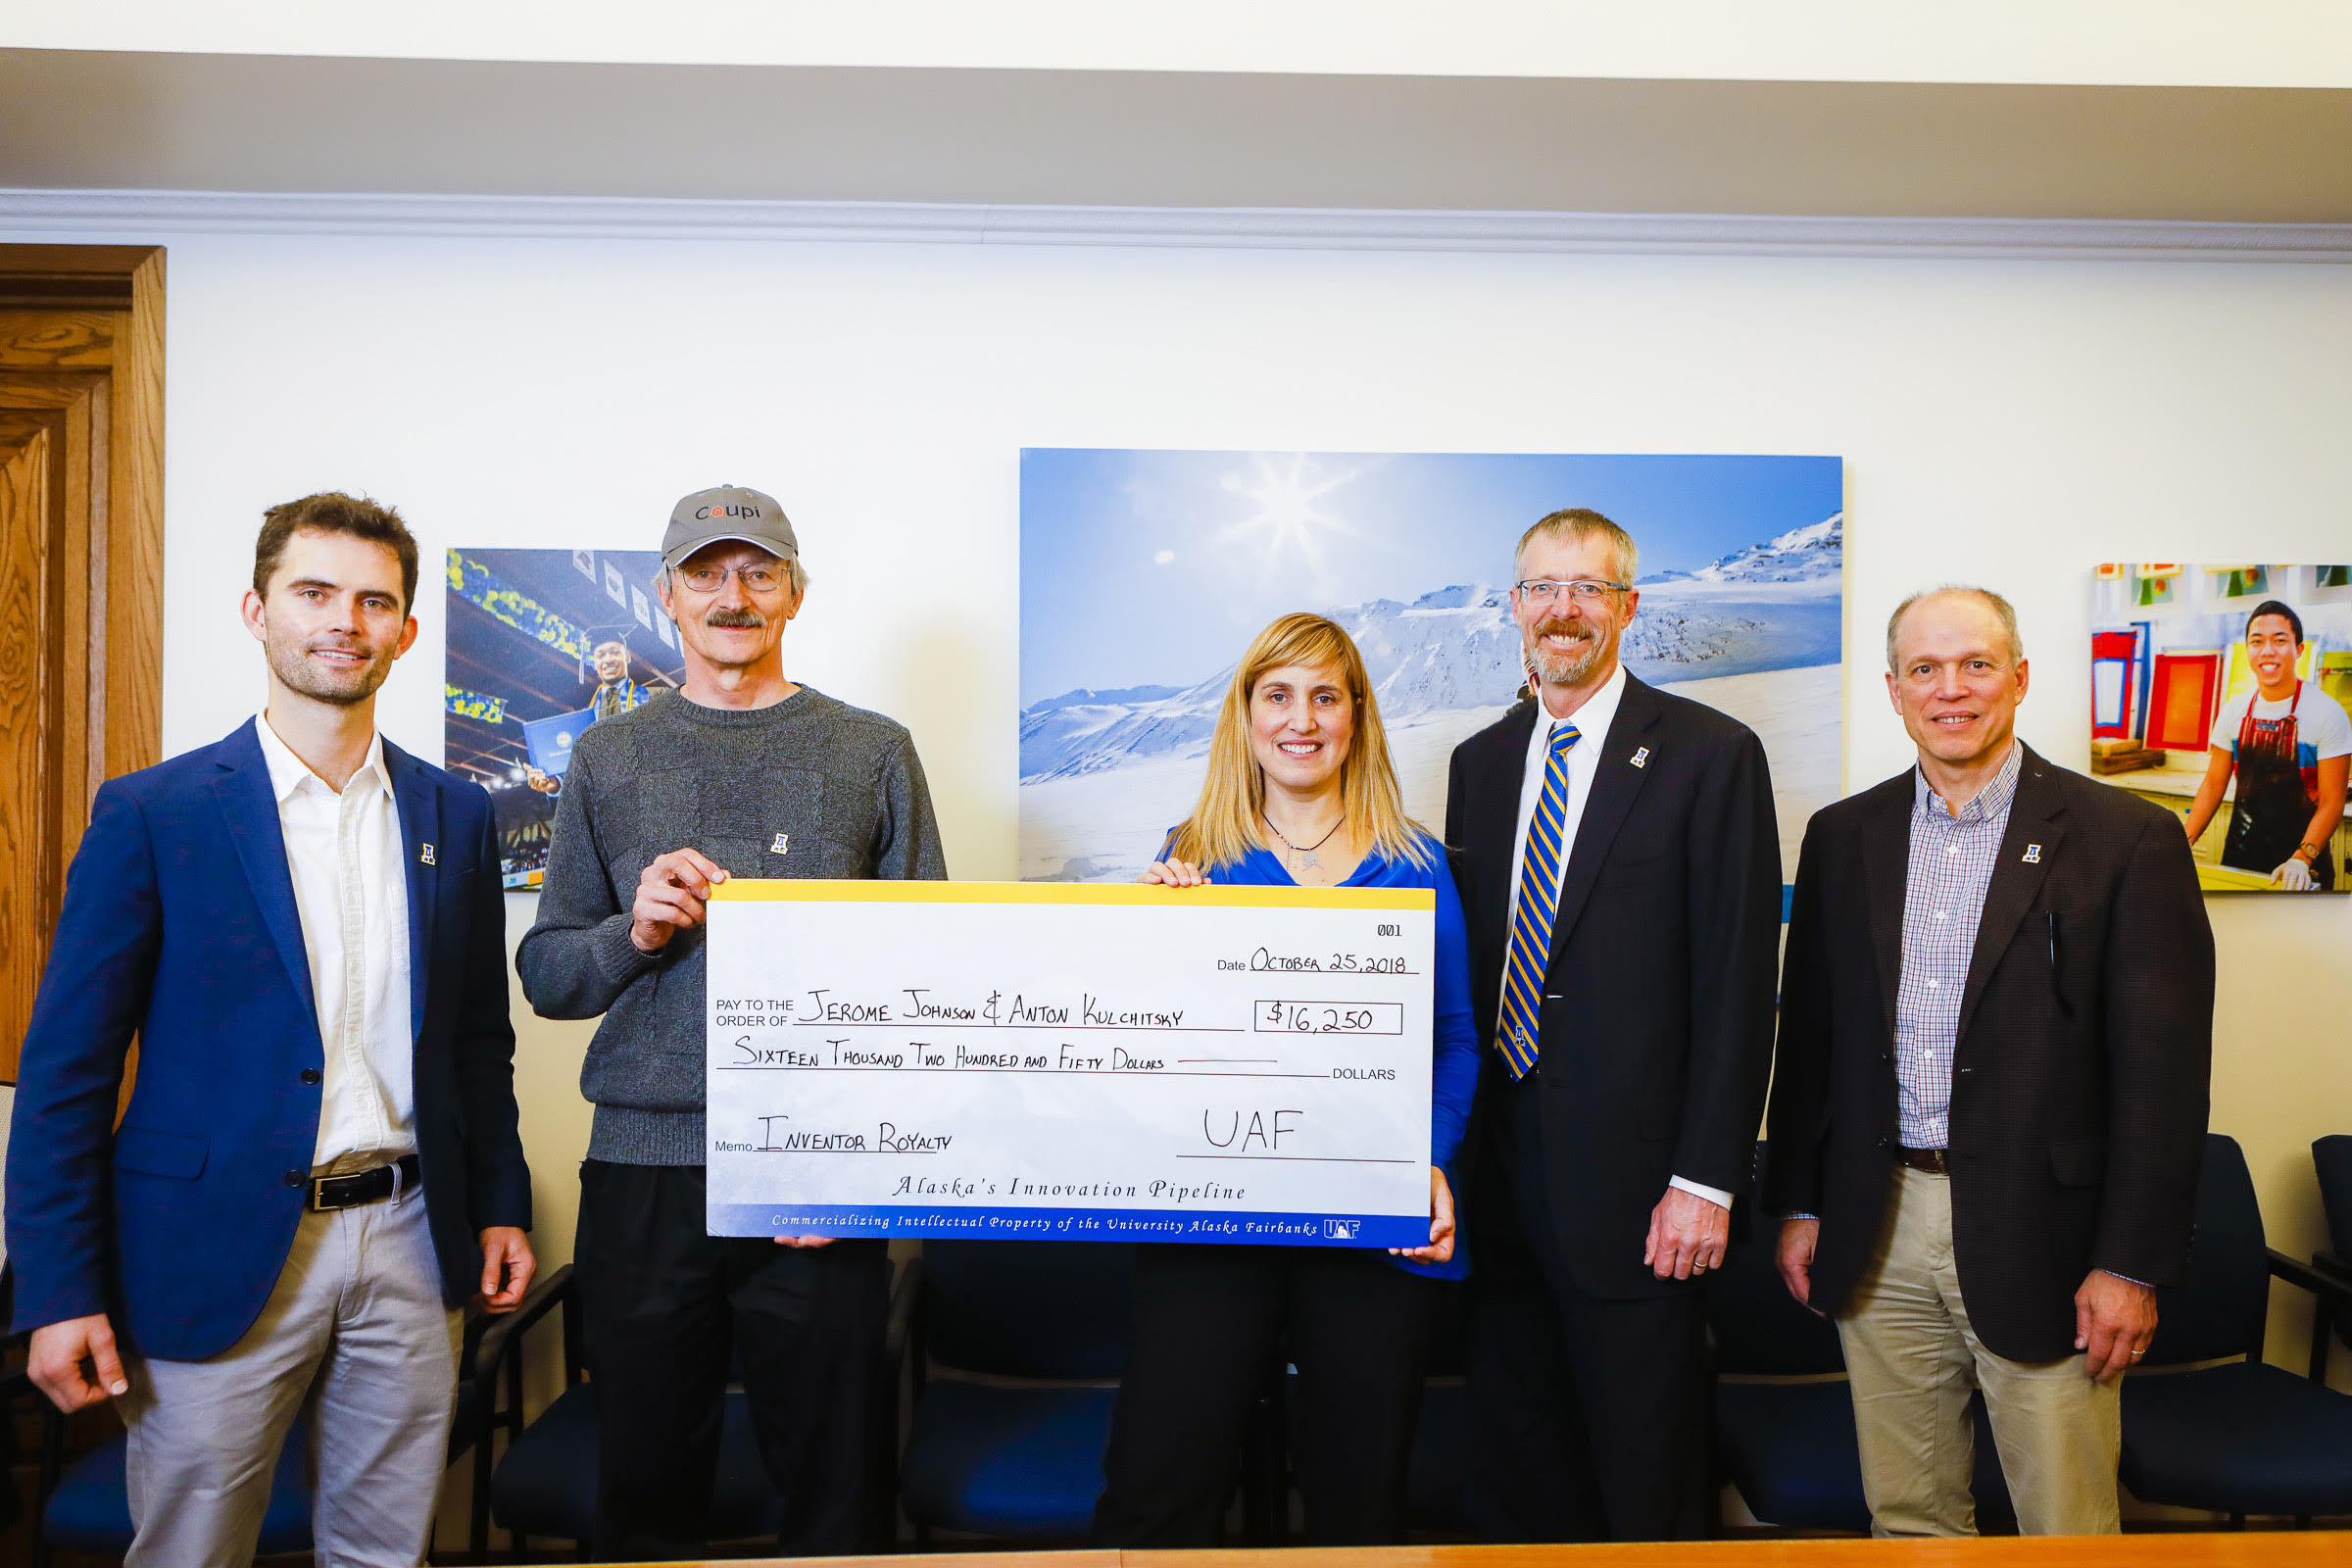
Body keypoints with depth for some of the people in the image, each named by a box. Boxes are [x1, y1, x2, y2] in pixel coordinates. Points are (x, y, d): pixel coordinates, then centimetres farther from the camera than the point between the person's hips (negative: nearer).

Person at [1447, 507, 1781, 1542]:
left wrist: (1706, 1180, -13)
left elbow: (1737, 983, -9)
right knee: (1513, 1457, 15)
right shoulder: (1480, 762, 11)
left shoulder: (1711, 756, -6)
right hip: (1500, 1170, 5)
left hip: (1630, 1179, -5)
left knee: (1645, 1479, 8)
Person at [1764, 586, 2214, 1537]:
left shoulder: (2126, 838, -4)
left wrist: (2133, 1263, -10)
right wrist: (1798, 1207, 8)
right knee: (1905, 1520, 15)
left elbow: (2164, 1066, -7)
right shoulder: (1843, 837, 7)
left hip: (2039, 1241, -3)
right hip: (1879, 1238, 3)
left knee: (2066, 1529, 9)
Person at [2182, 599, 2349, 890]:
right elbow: (2214, 783, 7)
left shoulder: (2327, 713, -11)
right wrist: (2184, 841, -4)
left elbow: (2332, 801, -13)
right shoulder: (2234, 711, 2)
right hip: (2239, 852, 4)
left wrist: (2301, 859, -25)